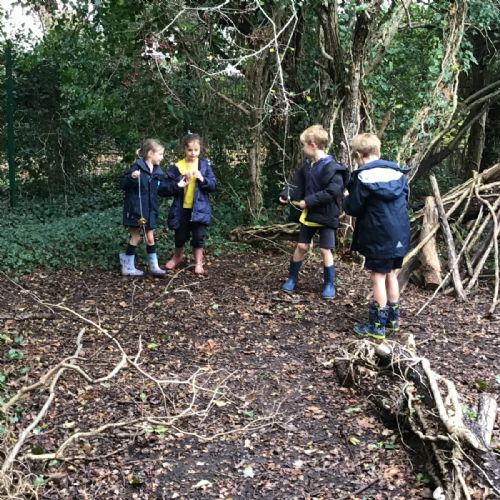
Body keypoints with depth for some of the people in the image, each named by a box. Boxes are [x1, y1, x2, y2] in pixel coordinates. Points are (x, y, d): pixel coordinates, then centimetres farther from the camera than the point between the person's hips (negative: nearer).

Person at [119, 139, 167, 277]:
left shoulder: (158, 172, 7)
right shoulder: (137, 167, -13)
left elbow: (162, 189, 15)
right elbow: (123, 184, -14)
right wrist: (131, 177, -33)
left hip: (150, 210, 6)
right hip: (136, 209, -6)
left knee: (150, 238, 11)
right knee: (136, 237, 2)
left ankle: (154, 266, 20)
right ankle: (127, 267, 15)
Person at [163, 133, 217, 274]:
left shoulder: (205, 164, 0)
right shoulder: (177, 166, -3)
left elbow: (213, 185, -2)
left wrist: (202, 179, -18)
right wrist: (179, 182, -20)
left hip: (199, 208, 0)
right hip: (181, 208, 1)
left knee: (198, 237, 1)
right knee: (180, 236, 12)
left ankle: (198, 263, 17)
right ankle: (177, 257, 39)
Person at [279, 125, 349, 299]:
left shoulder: (331, 167, -20)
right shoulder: (307, 166, 4)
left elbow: (333, 191, -28)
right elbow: (298, 185, 10)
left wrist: (309, 201, -25)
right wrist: (286, 194, -11)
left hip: (326, 215, -6)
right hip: (309, 214, 6)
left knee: (325, 250, 0)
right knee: (301, 246, 11)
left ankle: (329, 285, 14)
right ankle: (291, 279, 24)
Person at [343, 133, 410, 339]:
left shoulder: (363, 177, -12)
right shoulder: (398, 172, 8)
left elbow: (352, 208, -8)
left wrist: (347, 200, 12)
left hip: (379, 237, -6)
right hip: (400, 235, 7)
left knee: (378, 278, 0)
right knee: (391, 276, 17)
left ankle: (377, 326, 5)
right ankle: (393, 319, 27)